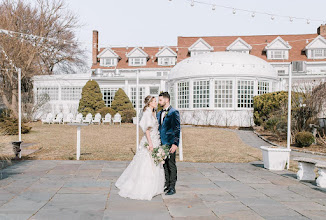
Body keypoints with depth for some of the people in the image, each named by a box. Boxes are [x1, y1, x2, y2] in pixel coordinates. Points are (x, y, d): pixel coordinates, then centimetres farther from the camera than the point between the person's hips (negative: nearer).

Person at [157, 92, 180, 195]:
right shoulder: (159, 114, 15)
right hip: (161, 143, 7)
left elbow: (177, 129, -11)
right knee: (164, 165, 12)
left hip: (170, 143, -7)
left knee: (171, 165, -1)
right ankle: (167, 184, 22)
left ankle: (172, 187, 6)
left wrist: (175, 144, -17)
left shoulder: (174, 112, -7)